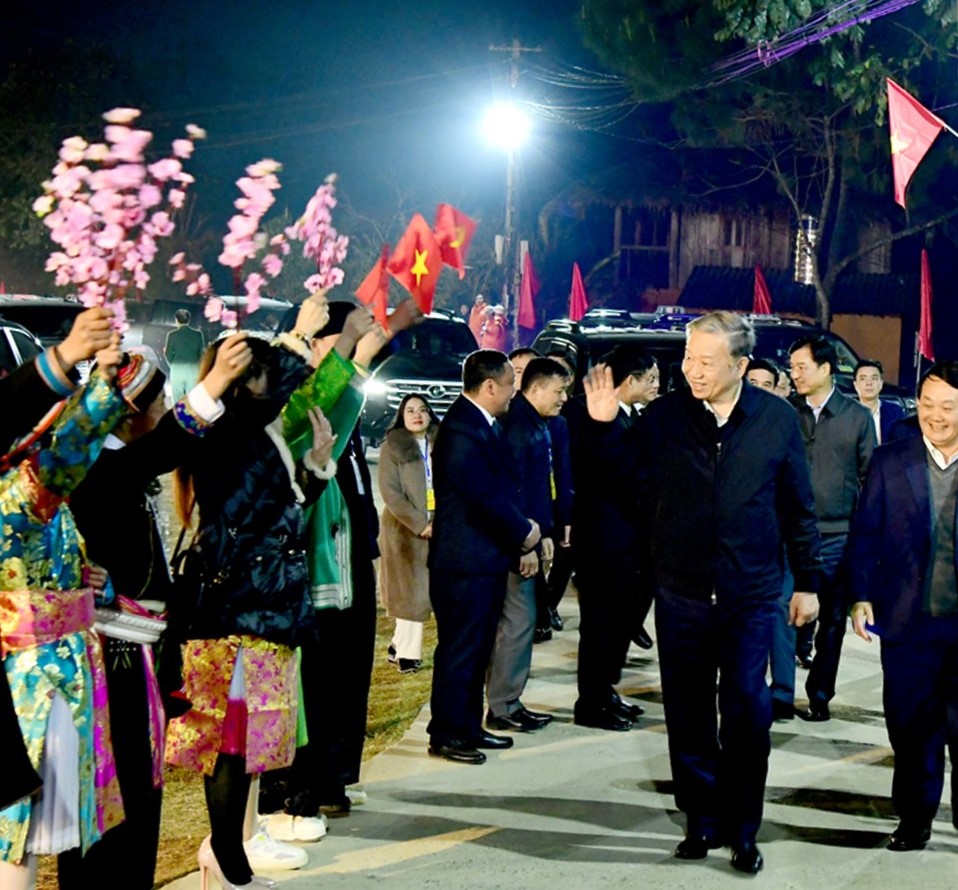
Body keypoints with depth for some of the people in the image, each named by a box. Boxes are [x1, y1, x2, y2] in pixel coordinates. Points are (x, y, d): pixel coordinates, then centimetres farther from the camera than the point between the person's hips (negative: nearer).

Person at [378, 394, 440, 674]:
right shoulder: (392, 447, -1)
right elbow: (390, 492, -8)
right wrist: (419, 524, -16)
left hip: (440, 528, 4)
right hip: (405, 529, -3)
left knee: (432, 590, 1)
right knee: (411, 592, -1)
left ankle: (401, 644, 13)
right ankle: (407, 651, 6)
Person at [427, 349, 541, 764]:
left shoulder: (486, 426, 14)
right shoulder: (461, 430, -19)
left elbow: (504, 488, 16)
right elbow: (485, 496, -22)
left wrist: (521, 535, 5)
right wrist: (524, 531, -9)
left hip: (489, 558, 10)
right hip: (465, 562, -10)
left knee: (478, 648, 16)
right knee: (459, 649, -1)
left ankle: (468, 726, 26)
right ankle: (445, 734, 8)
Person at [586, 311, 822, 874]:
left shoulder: (778, 419, -2)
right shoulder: (663, 416, -3)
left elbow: (798, 508, 4)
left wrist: (808, 581, 5)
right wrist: (604, 427, -13)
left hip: (751, 596, -1)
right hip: (682, 594, 2)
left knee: (747, 712, -2)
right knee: (689, 716, 10)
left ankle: (743, 831, 14)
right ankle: (703, 821, 25)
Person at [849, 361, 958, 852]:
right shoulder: (890, 461, 1)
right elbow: (865, 533, 3)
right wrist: (862, 597, -3)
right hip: (908, 622, 1)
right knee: (911, 729, 11)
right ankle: (914, 819, 27)